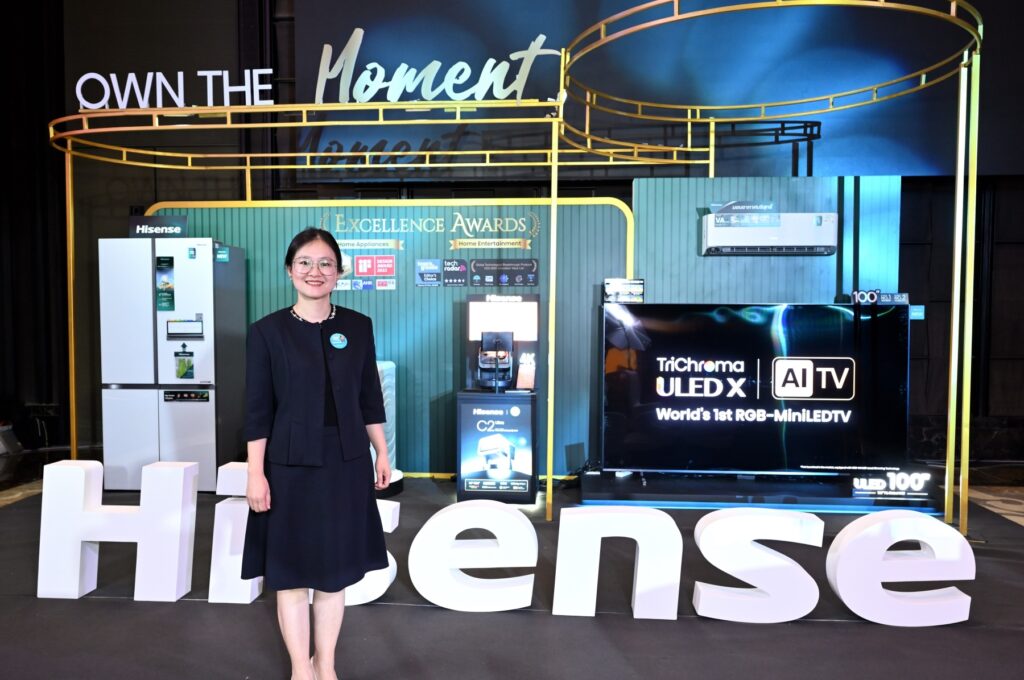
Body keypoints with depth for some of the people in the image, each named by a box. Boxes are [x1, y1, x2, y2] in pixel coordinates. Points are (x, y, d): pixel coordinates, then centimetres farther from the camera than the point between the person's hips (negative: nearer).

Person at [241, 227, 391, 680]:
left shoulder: (358, 327, 2)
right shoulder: (267, 331, -5)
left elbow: (369, 399, 7)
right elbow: (258, 410, -5)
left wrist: (382, 454, 7)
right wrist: (256, 473, -8)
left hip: (346, 463, 3)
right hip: (291, 465, -2)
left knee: (335, 570, 13)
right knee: (291, 571, 8)